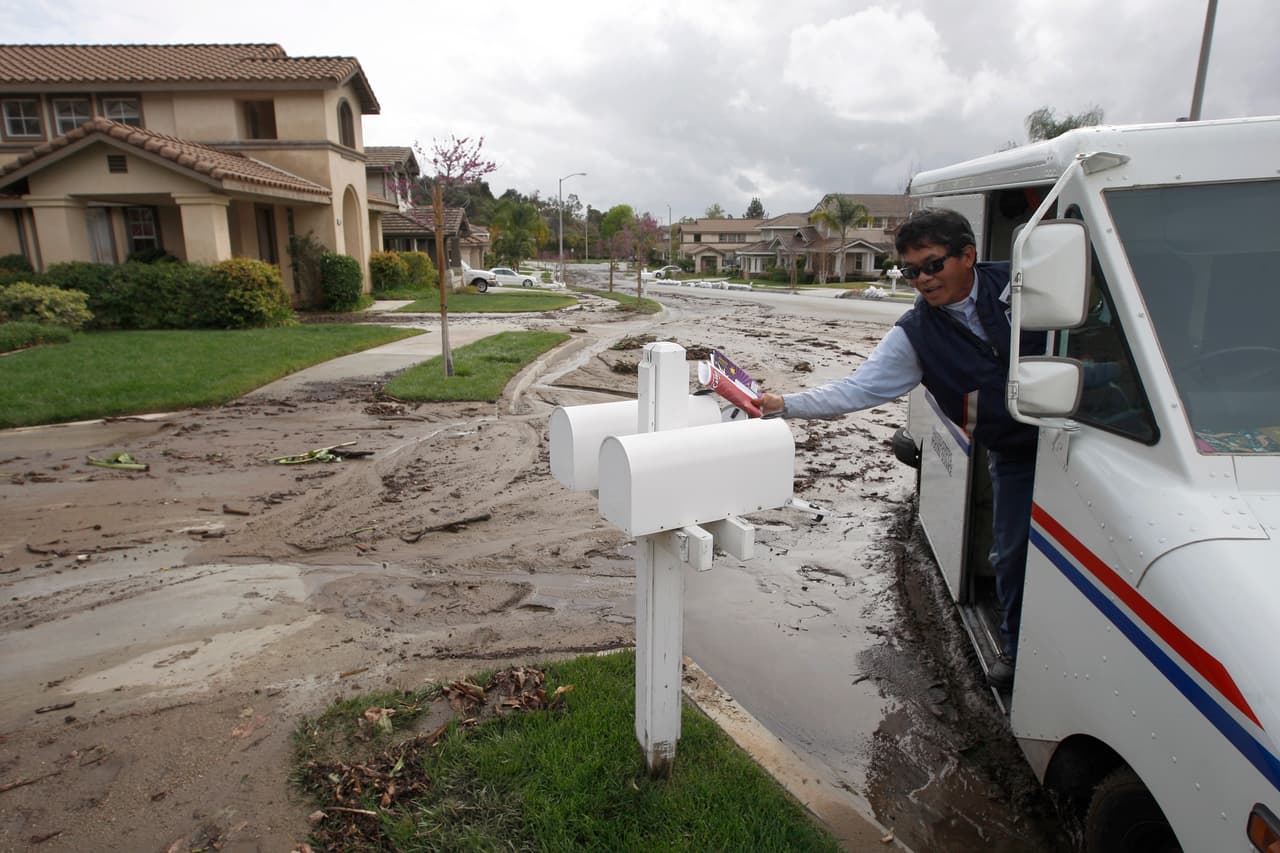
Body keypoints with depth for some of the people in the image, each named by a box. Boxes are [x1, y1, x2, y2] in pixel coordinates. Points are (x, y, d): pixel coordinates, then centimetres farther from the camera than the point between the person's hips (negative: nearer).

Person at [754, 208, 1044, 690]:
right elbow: (857, 389, -17)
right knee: (1013, 553, 7)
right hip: (1014, 456, 1)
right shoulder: (915, 335, -12)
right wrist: (784, 405, -28)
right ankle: (1014, 646, 32)